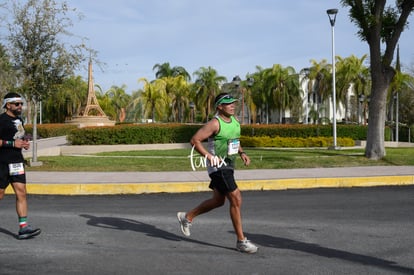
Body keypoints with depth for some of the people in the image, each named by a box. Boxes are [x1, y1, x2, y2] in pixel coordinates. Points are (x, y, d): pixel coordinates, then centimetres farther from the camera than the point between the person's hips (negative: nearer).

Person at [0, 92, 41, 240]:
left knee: (21, 193, -1)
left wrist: (24, 143, 11)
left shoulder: (19, 120, 17)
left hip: (17, 161, 8)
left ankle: (23, 228, -3)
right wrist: (12, 143, -19)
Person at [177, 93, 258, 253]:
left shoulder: (234, 121, 8)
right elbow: (195, 140, -18)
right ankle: (241, 241, -1)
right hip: (218, 167, -9)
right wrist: (209, 156, -22)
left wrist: (241, 153, 6)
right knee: (236, 199, -11)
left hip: (228, 166, 9)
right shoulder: (215, 123, -17)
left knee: (218, 201, 18)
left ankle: (187, 217, 36)